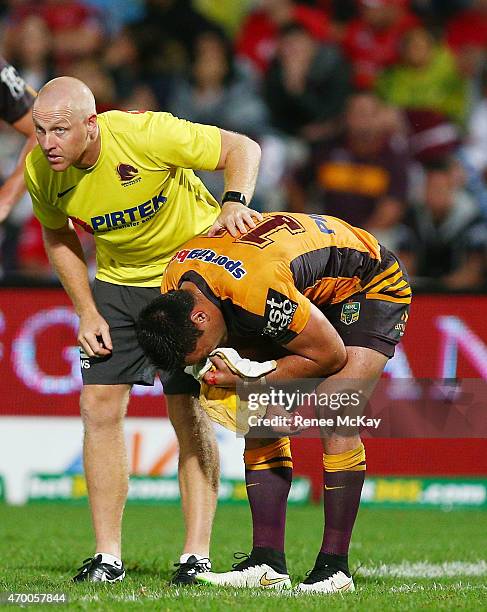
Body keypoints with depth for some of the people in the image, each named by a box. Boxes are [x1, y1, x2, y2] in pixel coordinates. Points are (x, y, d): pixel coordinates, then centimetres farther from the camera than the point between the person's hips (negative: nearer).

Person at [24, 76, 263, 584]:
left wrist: (235, 203, -35)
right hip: (119, 281, 5)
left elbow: (242, 149, -17)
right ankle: (108, 556, 2)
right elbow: (59, 237, 6)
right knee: (99, 407, -4)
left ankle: (197, 555, -3)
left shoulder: (146, 134, -29)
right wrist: (87, 311, -3)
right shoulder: (40, 171, -15)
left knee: (188, 412, -8)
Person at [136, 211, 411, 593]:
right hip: (311, 296, 8)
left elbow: (331, 355, -27)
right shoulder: (173, 288, -15)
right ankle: (268, 564, -3)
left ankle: (335, 566, -18)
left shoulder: (257, 292, -41)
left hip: (372, 286, -8)